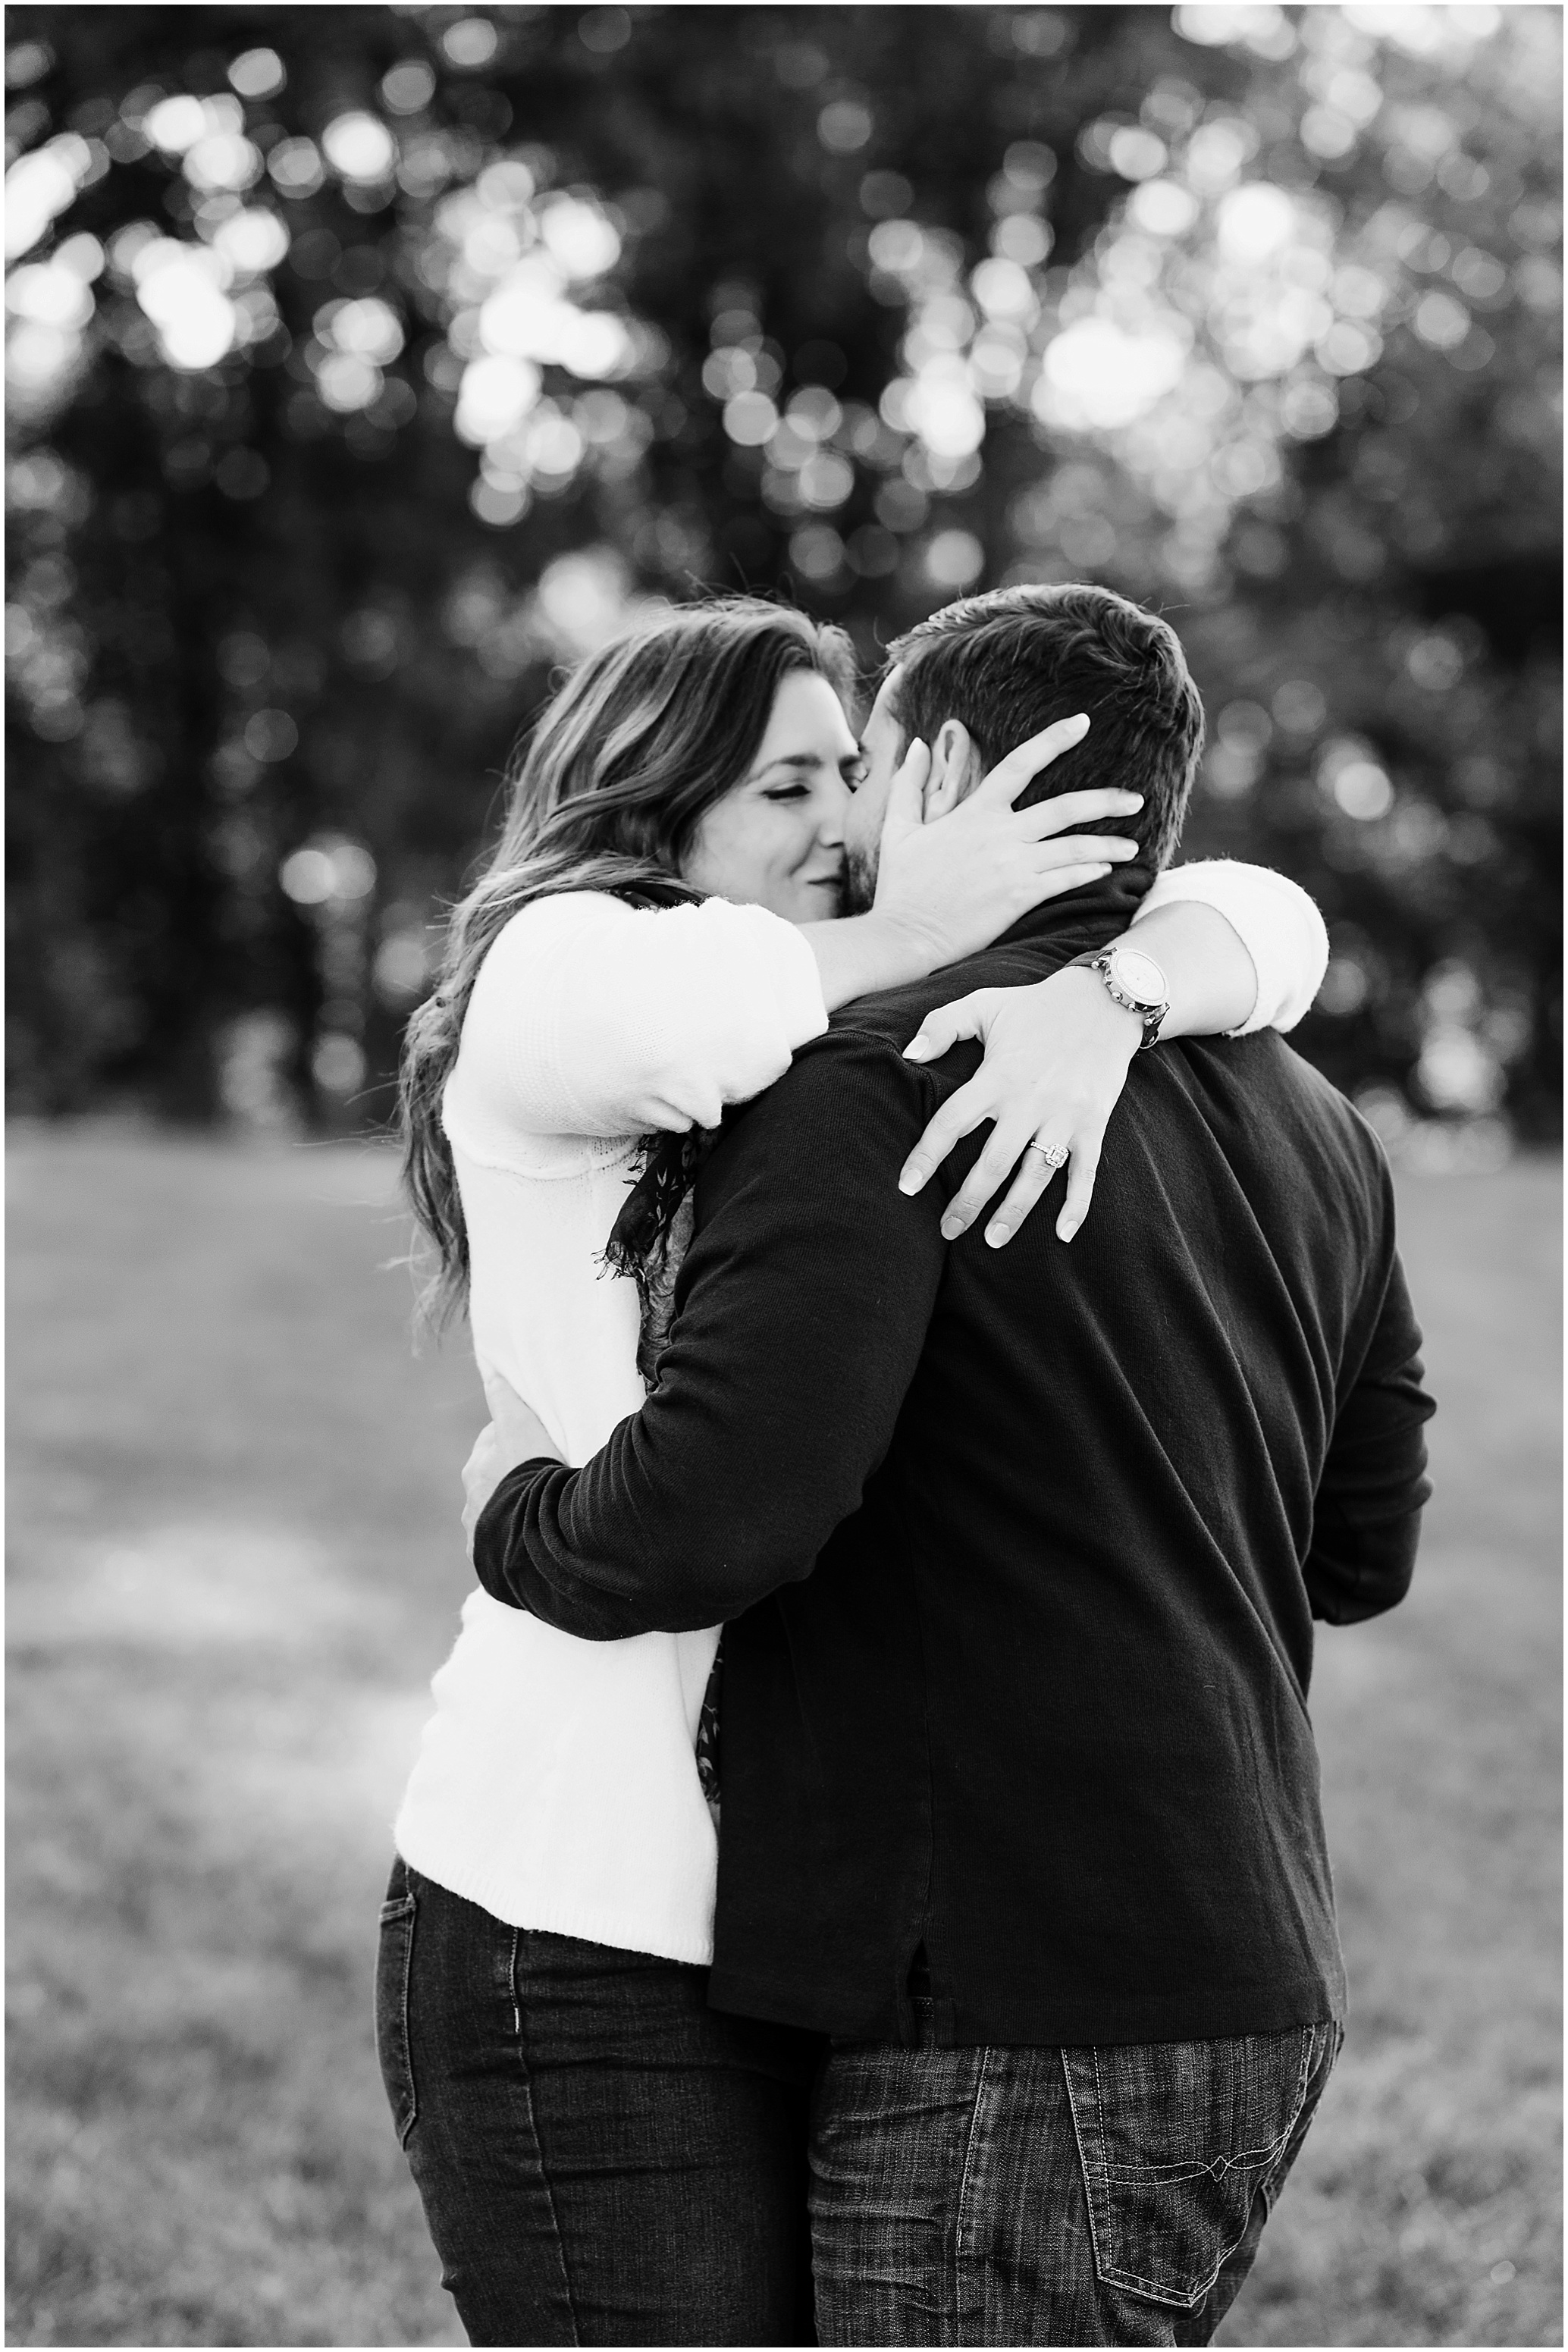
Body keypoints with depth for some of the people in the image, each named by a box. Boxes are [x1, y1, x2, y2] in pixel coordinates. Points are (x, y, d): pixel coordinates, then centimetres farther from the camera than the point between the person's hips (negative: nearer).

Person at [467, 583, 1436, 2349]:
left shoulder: (882, 1087, -14)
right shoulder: (1314, 1124, 13)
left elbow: (721, 1506, -25)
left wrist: (523, 1520, -5)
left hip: (1022, 2018, -9)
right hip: (1257, 2001, 9)